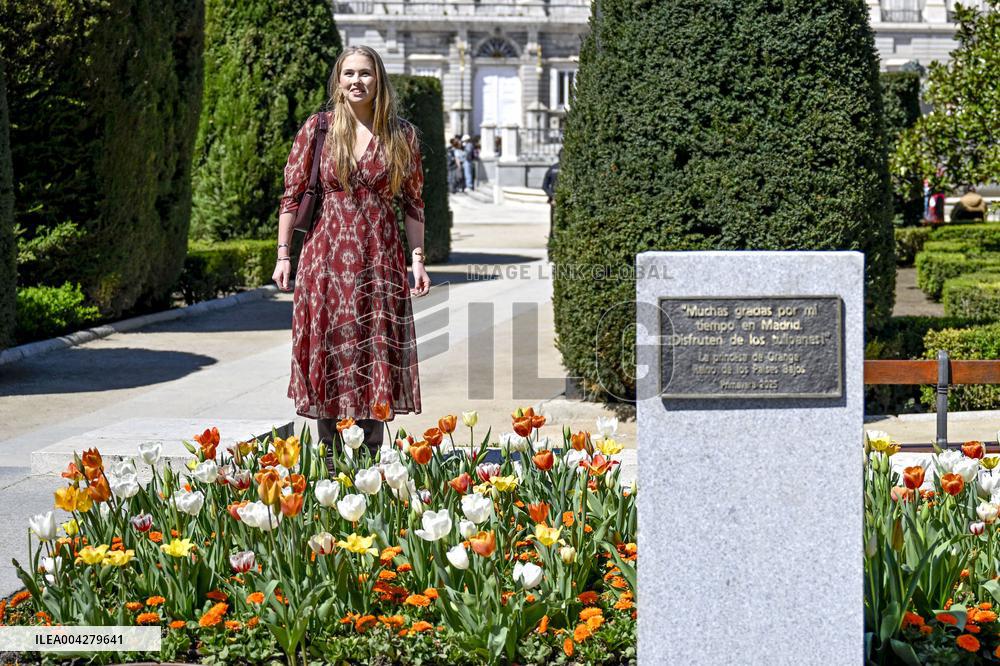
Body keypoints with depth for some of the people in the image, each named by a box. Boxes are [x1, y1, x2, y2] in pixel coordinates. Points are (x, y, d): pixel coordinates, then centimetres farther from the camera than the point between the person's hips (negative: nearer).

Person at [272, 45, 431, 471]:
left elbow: (413, 202, 8)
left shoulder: (401, 135, 5)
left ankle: (372, 456, 11)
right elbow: (292, 194, 4)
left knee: (377, 352, 1)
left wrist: (418, 260, 2)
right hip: (326, 255, 0)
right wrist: (283, 253, -1)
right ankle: (329, 459, 11)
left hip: (380, 257, 0)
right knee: (327, 350, 2)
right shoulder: (317, 128, 2)